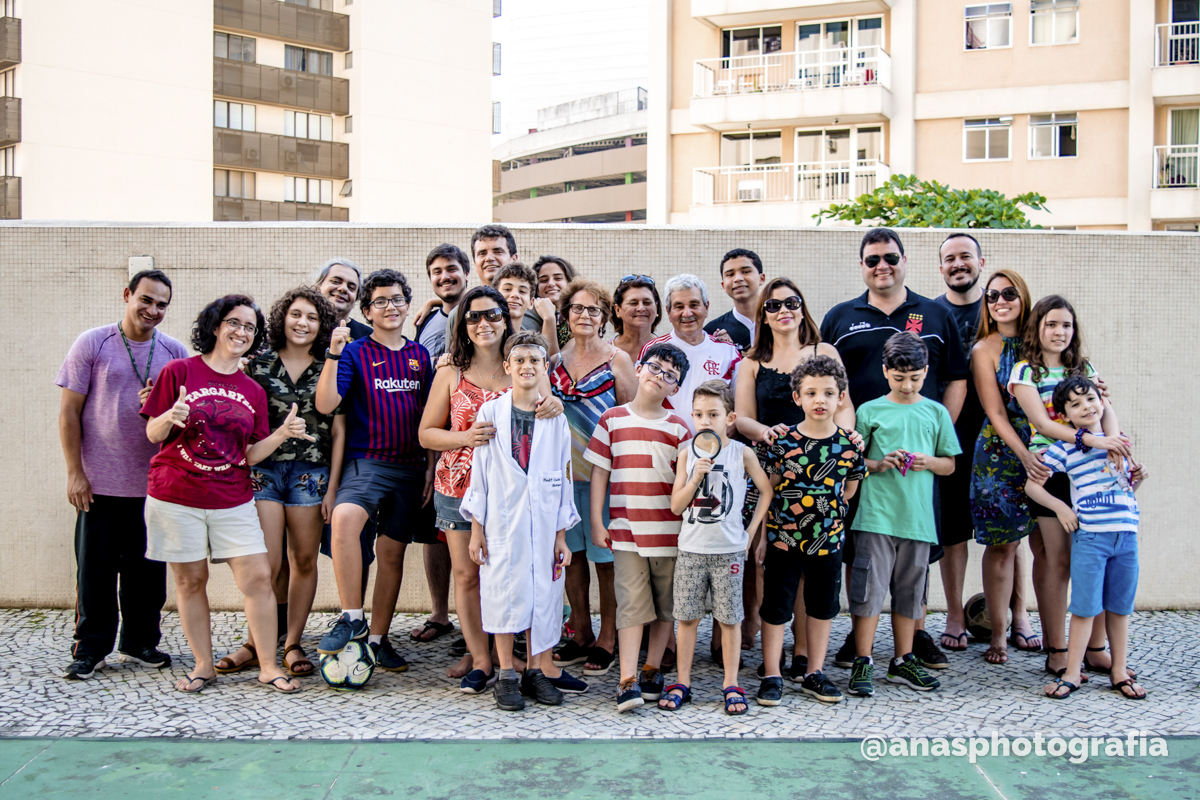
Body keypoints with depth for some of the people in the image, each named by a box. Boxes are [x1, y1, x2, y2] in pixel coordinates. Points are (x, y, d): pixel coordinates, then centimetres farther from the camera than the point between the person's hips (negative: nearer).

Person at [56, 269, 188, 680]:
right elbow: (69, 411, -1)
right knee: (95, 569, 4)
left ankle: (139, 643, 23)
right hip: (100, 483, -2)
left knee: (147, 569, 9)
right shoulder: (92, 344, -1)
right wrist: (75, 472, -5)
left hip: (155, 482, 3)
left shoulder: (175, 352, 6)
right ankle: (90, 647, 17)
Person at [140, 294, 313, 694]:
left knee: (258, 577, -4)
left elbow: (250, 454, 7)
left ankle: (269, 665, 6)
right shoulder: (179, 370, -1)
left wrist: (283, 433, -8)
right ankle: (203, 664, 21)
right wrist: (172, 417, -21)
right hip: (177, 496, -2)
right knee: (191, 579, 6)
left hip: (233, 499, 3)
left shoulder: (253, 390, 9)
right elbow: (153, 433, 0)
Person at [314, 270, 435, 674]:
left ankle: (378, 638, 19)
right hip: (366, 461, -4)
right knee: (344, 518, -32)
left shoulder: (420, 355, 12)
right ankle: (351, 618, -20)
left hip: (411, 467, 4)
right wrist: (333, 354, -20)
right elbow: (325, 404, -12)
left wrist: (430, 466, 8)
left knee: (392, 552, 7)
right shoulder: (355, 352, 1)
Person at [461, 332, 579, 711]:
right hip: (501, 521, -1)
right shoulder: (490, 413, 2)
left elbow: (563, 478, 7)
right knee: (504, 593, 0)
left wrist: (561, 533, 4)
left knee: (542, 594, 4)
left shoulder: (556, 419, 5)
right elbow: (479, 472, 3)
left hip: (543, 523, 2)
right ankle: (506, 676, 12)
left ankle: (536, 672, 17)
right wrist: (476, 527, -1)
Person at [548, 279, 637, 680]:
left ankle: (607, 639, 14)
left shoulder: (617, 359, -2)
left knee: (605, 556, 2)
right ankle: (580, 634, 23)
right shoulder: (555, 359, 9)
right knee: (572, 553, 10)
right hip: (563, 470, 4)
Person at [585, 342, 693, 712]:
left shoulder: (679, 427, 4)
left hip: (669, 530, 1)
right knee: (631, 604, -4)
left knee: (665, 604, 10)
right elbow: (599, 473, 6)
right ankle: (627, 681, -3)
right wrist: (597, 522, 2)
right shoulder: (612, 419, 4)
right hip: (625, 529, -1)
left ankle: (651, 669, 25)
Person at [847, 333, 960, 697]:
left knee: (909, 591, 11)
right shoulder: (870, 411, 3)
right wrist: (879, 464, -13)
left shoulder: (936, 413, 10)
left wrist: (929, 462, -7)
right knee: (868, 588, -4)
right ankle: (863, 663, 4)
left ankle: (903, 661, 23)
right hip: (876, 514, -3)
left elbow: (950, 465, 13)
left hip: (918, 517, 3)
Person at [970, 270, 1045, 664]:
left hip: (1040, 453, 3)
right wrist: (1024, 456, -20)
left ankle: (1020, 618, 25)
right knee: (1003, 542, -1)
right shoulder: (984, 350, -3)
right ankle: (998, 635, 8)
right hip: (1001, 453, -3)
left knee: (1020, 537, 9)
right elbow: (996, 414, -8)